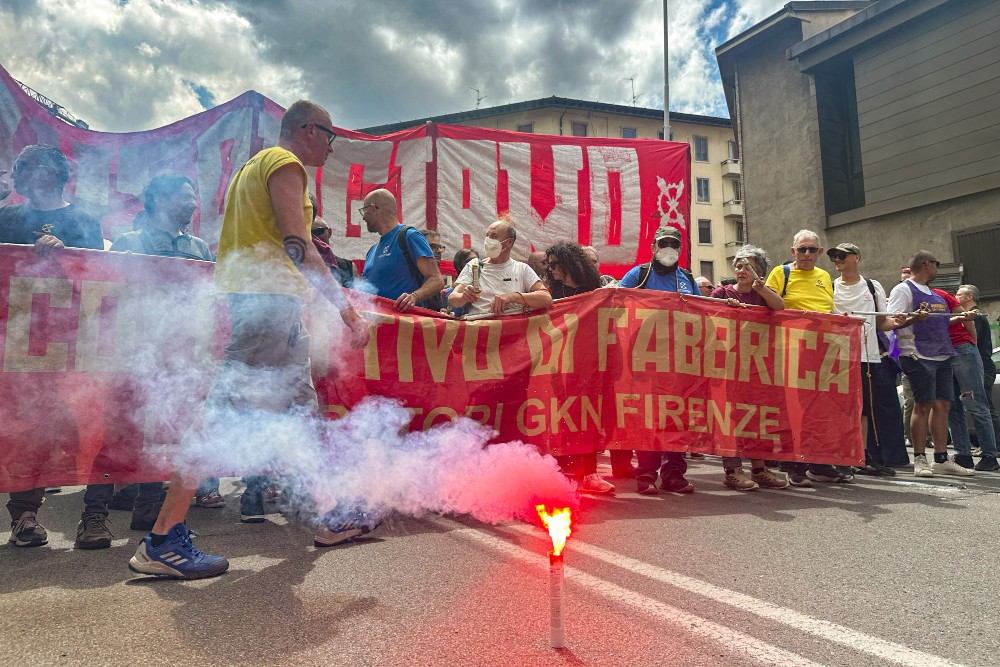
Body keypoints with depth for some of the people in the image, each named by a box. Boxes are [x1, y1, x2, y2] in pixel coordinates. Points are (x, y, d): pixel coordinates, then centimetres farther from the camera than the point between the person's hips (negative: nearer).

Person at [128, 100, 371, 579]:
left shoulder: (256, 165, 27)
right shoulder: (284, 162, -3)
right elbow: (297, 246, -15)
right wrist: (347, 309, -17)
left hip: (261, 299, 11)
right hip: (269, 296, -11)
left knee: (302, 408, 12)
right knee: (225, 408, -13)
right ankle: (162, 540, -9)